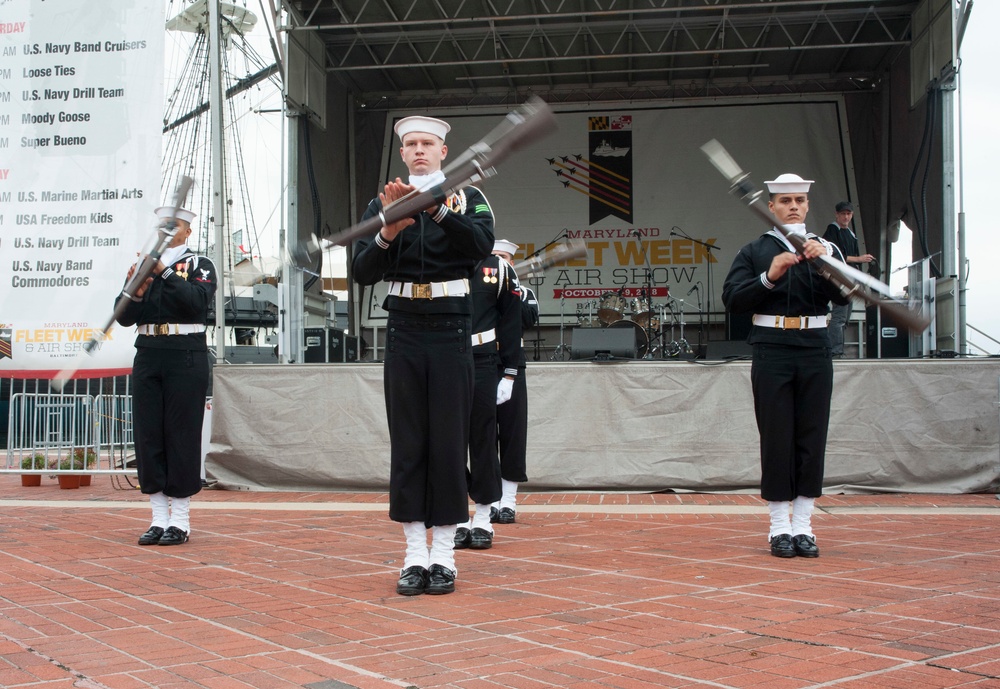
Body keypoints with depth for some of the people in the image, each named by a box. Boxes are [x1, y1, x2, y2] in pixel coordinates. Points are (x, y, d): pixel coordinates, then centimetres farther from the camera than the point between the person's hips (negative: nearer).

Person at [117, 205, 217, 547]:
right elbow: (124, 317, 7)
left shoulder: (200, 264, 4)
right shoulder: (142, 265, 15)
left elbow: (197, 301, -15)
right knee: (148, 435, 2)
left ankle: (180, 521, 4)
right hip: (147, 356, 4)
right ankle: (159, 518, 11)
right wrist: (136, 292, -11)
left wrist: (165, 272, -20)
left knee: (182, 435, -3)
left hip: (186, 356, -4)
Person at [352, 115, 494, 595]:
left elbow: (483, 244, -16)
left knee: (449, 443, 0)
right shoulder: (382, 204, 10)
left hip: (450, 330, -2)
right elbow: (362, 272, 0)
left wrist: (437, 208, -27)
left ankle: (444, 555, 8)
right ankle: (415, 556, 9)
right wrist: (388, 232, -17)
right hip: (403, 331, 2)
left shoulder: (467, 198, 5)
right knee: (407, 445, 3)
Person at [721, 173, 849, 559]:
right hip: (772, 353, -2)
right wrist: (769, 276, -15)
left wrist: (825, 260, -16)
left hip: (815, 353, 2)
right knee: (777, 440, -1)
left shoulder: (825, 249, 14)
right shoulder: (754, 251, 9)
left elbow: (844, 296, -2)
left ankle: (802, 527, 12)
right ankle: (779, 528, 7)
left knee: (812, 439, 3)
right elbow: (732, 300, -3)